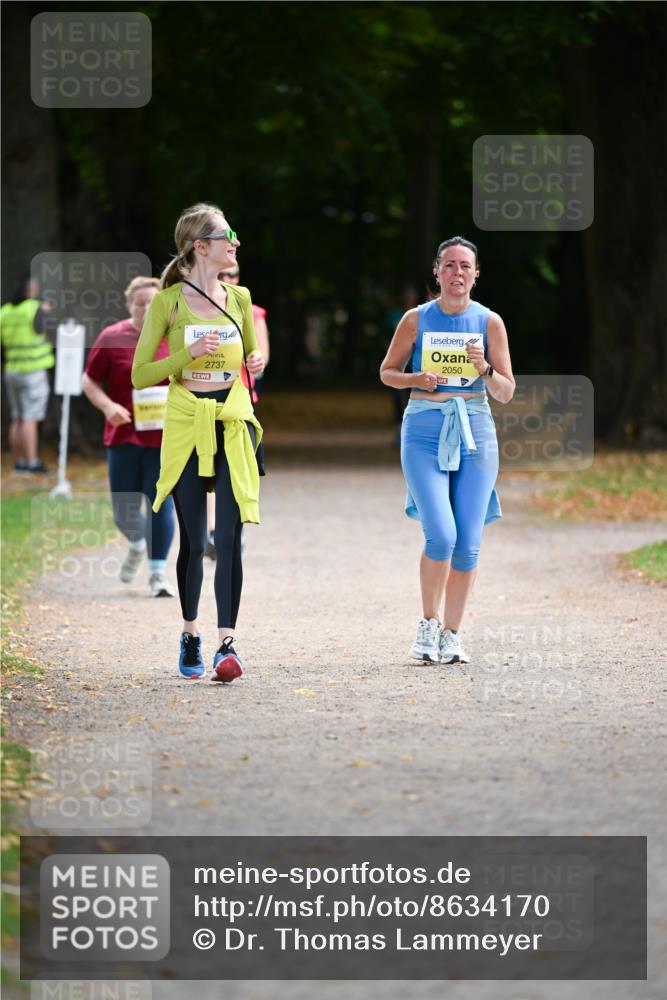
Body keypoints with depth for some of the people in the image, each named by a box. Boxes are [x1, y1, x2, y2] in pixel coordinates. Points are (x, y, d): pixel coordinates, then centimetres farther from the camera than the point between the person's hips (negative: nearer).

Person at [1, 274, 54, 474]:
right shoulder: (36, 309, -12)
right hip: (34, 372, -6)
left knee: (17, 419, 11)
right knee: (30, 420, -6)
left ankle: (18, 462, 12)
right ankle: (32, 462, -7)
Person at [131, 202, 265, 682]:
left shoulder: (239, 298, 8)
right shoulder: (168, 303, -3)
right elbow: (141, 375, -4)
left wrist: (257, 362, 1)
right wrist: (189, 355, -17)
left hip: (233, 425, 2)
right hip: (186, 426, -2)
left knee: (229, 535, -10)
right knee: (193, 539, 4)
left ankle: (227, 644, -13)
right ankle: (190, 634, 25)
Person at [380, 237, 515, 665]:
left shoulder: (489, 322, 3)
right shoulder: (416, 320, 2)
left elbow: (507, 393, 6)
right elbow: (387, 371, 13)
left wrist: (485, 369, -14)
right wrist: (416, 380, -7)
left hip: (475, 432, 2)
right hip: (425, 432, -2)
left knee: (468, 543, -1)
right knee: (441, 535, -15)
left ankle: (451, 634, 13)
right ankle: (428, 625, 5)